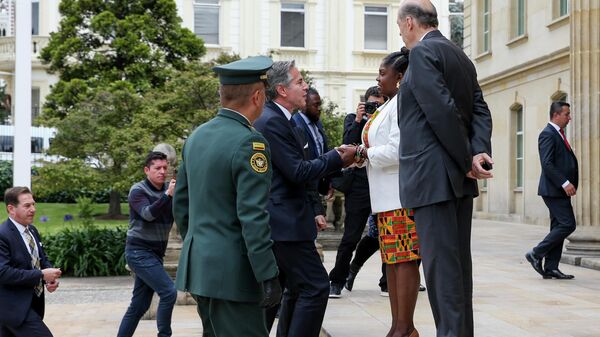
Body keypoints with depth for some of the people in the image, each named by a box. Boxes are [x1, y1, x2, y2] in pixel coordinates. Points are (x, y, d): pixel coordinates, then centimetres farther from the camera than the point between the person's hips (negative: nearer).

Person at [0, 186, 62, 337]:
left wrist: (51, 277, -3)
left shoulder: (32, 230, 11)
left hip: (32, 304, 9)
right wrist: (41, 275, -23)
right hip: (15, 307, -9)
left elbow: (42, 259, 20)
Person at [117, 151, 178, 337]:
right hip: (139, 252, -6)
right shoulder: (138, 190, -8)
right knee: (169, 291, -17)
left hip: (155, 253, 6)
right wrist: (167, 195, -36)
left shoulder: (168, 188, 7)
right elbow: (148, 214, -26)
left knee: (139, 305, 9)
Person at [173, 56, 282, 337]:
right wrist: (268, 277, -17)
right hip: (231, 271, -9)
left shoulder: (197, 135, 9)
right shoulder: (249, 143, -16)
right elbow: (253, 217, -21)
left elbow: (180, 203, 16)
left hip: (197, 264, 9)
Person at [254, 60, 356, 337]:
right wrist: (338, 158, -8)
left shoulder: (277, 119, 16)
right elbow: (298, 172, -19)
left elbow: (296, 166, 17)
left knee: (296, 290, 17)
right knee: (315, 286, -9)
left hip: (279, 222, 11)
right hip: (285, 223, -11)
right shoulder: (272, 122, -15)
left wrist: (333, 158, 6)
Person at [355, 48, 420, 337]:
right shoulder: (389, 105, 20)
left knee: (403, 260, -6)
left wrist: (364, 153, -9)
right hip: (387, 197, 10)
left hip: (401, 196, -10)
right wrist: (362, 152, 1)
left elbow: (397, 150, -20)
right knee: (391, 261, 12)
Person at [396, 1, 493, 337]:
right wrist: (479, 153, -7)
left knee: (441, 263, -7)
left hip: (433, 176, -9)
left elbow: (444, 111, -18)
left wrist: (467, 161, -10)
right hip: (459, 179, 9)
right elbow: (481, 110, 8)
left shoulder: (422, 53, -9)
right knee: (459, 259, 12)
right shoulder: (461, 57, 18)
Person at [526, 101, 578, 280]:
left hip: (560, 190, 10)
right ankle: (536, 254, -4)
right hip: (553, 190, -10)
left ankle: (551, 268, 11)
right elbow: (547, 164, -20)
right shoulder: (548, 134, -12)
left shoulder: (558, 134, 19)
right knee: (567, 224, -13)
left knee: (558, 227, 9)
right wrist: (565, 183, -23)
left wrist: (570, 183, 12)